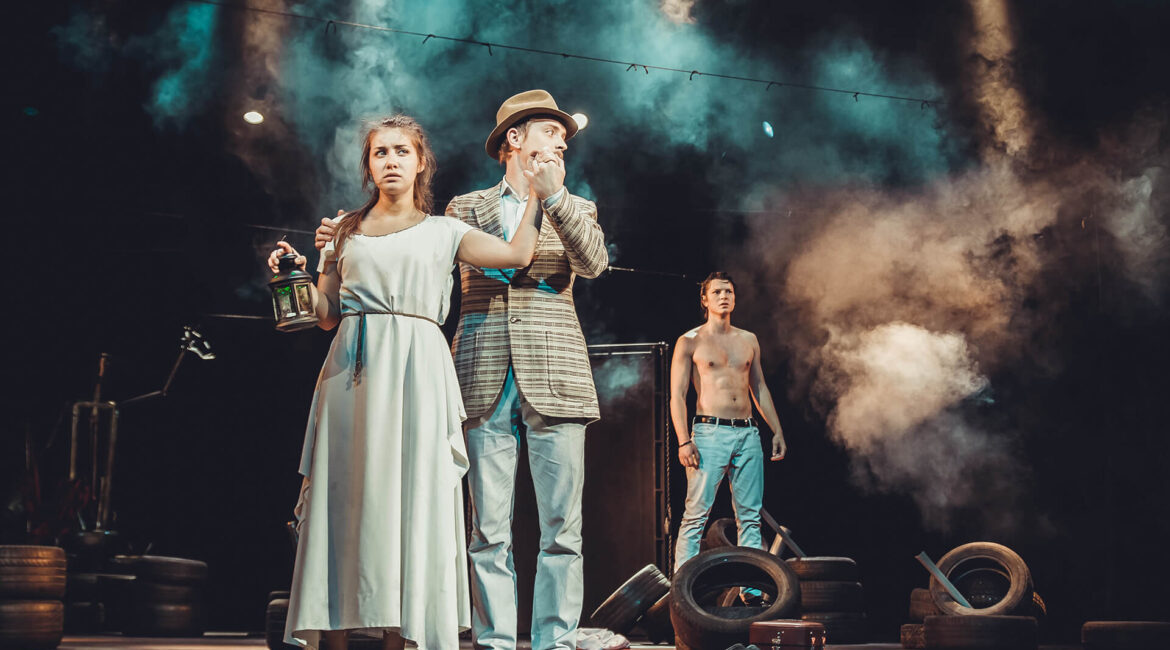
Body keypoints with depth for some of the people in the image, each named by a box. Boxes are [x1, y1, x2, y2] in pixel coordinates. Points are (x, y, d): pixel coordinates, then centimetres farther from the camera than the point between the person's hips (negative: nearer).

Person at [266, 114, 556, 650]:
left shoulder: (442, 232, 14)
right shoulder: (347, 230, 17)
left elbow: (518, 253, 3)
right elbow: (327, 314, 15)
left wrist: (539, 192, 10)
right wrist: (298, 274, 1)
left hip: (415, 369, -1)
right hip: (353, 369, 1)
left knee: (406, 496, -5)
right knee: (343, 496, -4)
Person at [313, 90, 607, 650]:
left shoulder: (574, 210, 17)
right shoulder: (466, 208, 16)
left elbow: (594, 263, -3)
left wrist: (552, 195, -12)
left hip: (554, 378, 1)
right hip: (485, 380, 0)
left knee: (561, 528, -2)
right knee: (489, 530, -1)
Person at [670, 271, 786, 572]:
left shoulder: (748, 340, 17)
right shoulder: (690, 342, 3)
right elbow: (677, 395, -2)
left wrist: (777, 431, 16)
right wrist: (684, 441, -12)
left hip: (748, 434, 5)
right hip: (709, 434, -5)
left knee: (750, 516, 4)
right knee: (696, 515, -9)